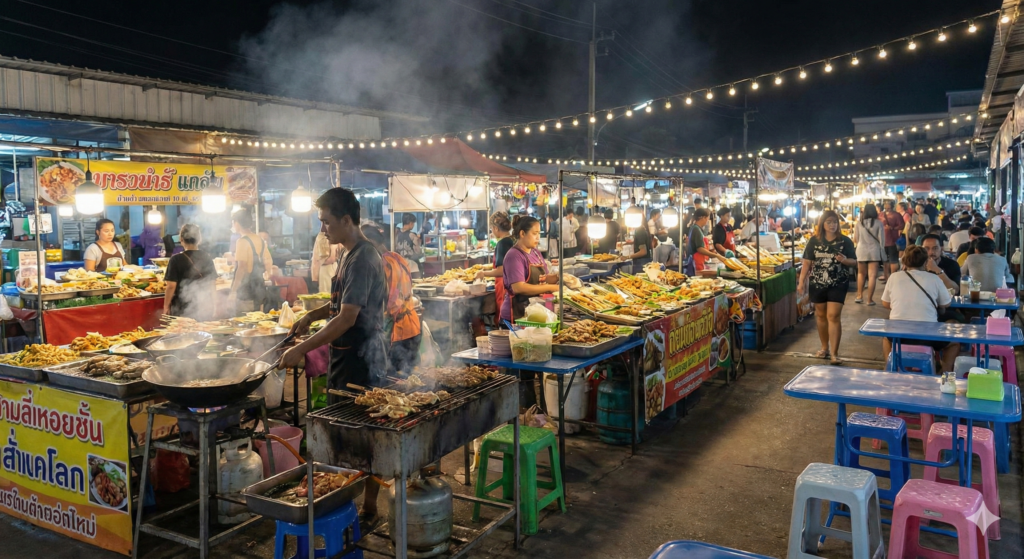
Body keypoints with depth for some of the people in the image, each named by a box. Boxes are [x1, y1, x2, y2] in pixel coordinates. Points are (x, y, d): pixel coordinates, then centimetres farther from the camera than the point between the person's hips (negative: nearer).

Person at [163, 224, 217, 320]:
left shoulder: (176, 260, -10)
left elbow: (171, 286, -11)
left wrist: (166, 306, 1)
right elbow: (213, 284, 8)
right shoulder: (207, 258, 1)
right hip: (205, 308, 4)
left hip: (182, 309, -4)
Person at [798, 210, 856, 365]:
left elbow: (854, 262, 2)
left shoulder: (845, 241, -2)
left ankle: (834, 353, -5)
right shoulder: (814, 241, 2)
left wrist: (845, 260, -20)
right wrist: (801, 281, -3)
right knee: (821, 316, 12)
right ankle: (824, 348, 28)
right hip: (817, 284, 3)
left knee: (833, 316, -9)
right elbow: (807, 262, 3)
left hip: (838, 284, -2)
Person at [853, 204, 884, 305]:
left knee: (861, 274, 20)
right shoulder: (878, 223, -4)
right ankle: (870, 299, 2)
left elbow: (855, 239, 7)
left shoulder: (858, 223, 0)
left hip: (861, 251, 2)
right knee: (872, 276, 1)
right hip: (874, 251, -2)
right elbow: (881, 239, -3)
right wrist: (882, 252, 7)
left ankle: (859, 296, 19)